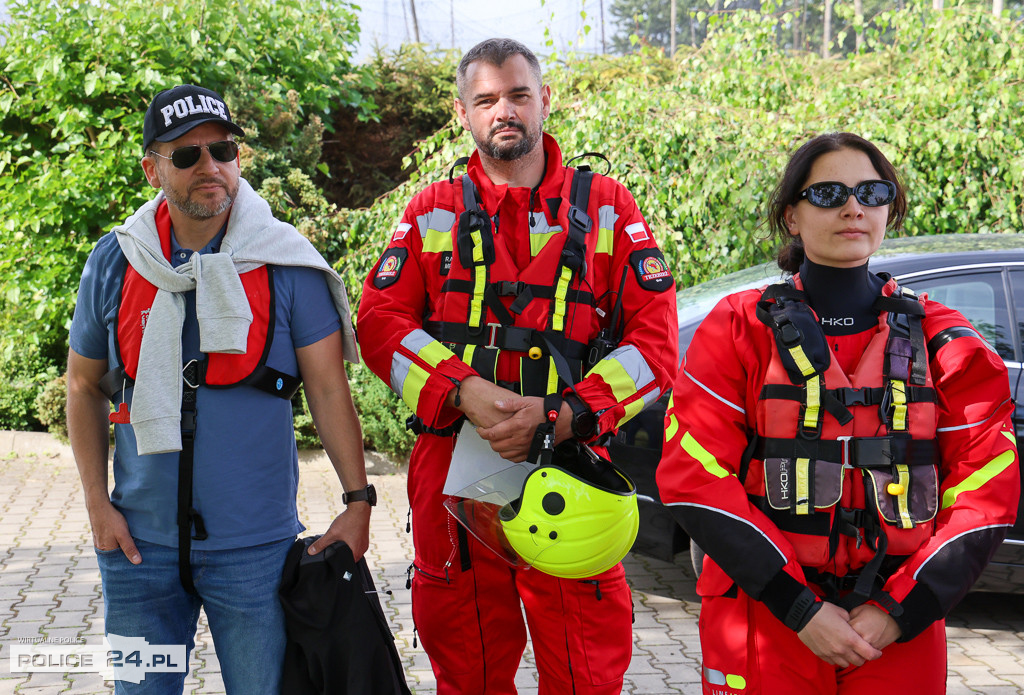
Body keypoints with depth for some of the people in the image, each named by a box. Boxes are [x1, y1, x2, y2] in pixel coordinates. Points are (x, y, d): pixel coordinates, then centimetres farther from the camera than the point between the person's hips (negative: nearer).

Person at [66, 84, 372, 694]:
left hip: (255, 545, -2)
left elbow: (329, 386, -4)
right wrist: (98, 505, 3)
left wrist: (358, 500, -8)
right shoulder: (114, 262, 1)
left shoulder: (285, 262, -6)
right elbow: (84, 387, 10)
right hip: (140, 541, 2)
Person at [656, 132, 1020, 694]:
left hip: (902, 631, 2)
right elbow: (694, 478, -9)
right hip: (763, 621, -1)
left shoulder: (942, 341, 4)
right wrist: (800, 609, -15)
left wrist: (900, 611, -10)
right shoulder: (739, 328, -2)